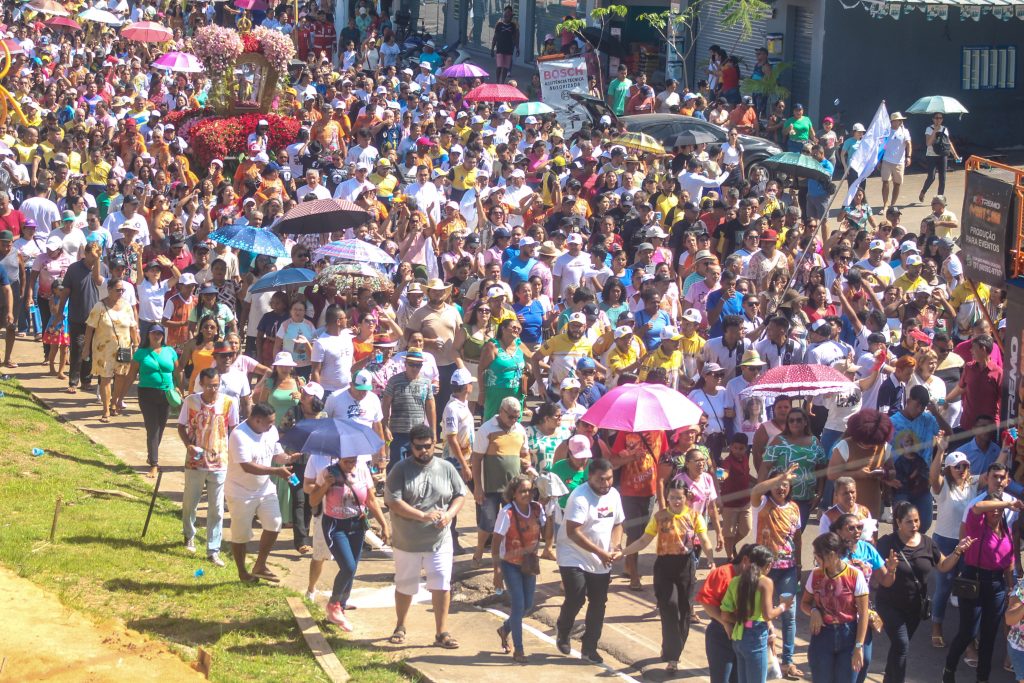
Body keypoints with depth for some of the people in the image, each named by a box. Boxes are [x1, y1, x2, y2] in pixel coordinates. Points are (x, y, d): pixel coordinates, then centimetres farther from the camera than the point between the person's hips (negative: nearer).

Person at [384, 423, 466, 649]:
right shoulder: (400, 470, -7)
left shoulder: (446, 468, 3)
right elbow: (393, 502, -16)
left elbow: (460, 495, 9)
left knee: (441, 585, -6)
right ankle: (400, 627, 32)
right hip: (407, 542, -1)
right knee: (405, 587, 13)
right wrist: (423, 516, -22)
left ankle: (442, 632, 3)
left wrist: (450, 514, -12)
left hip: (439, 541, 1)